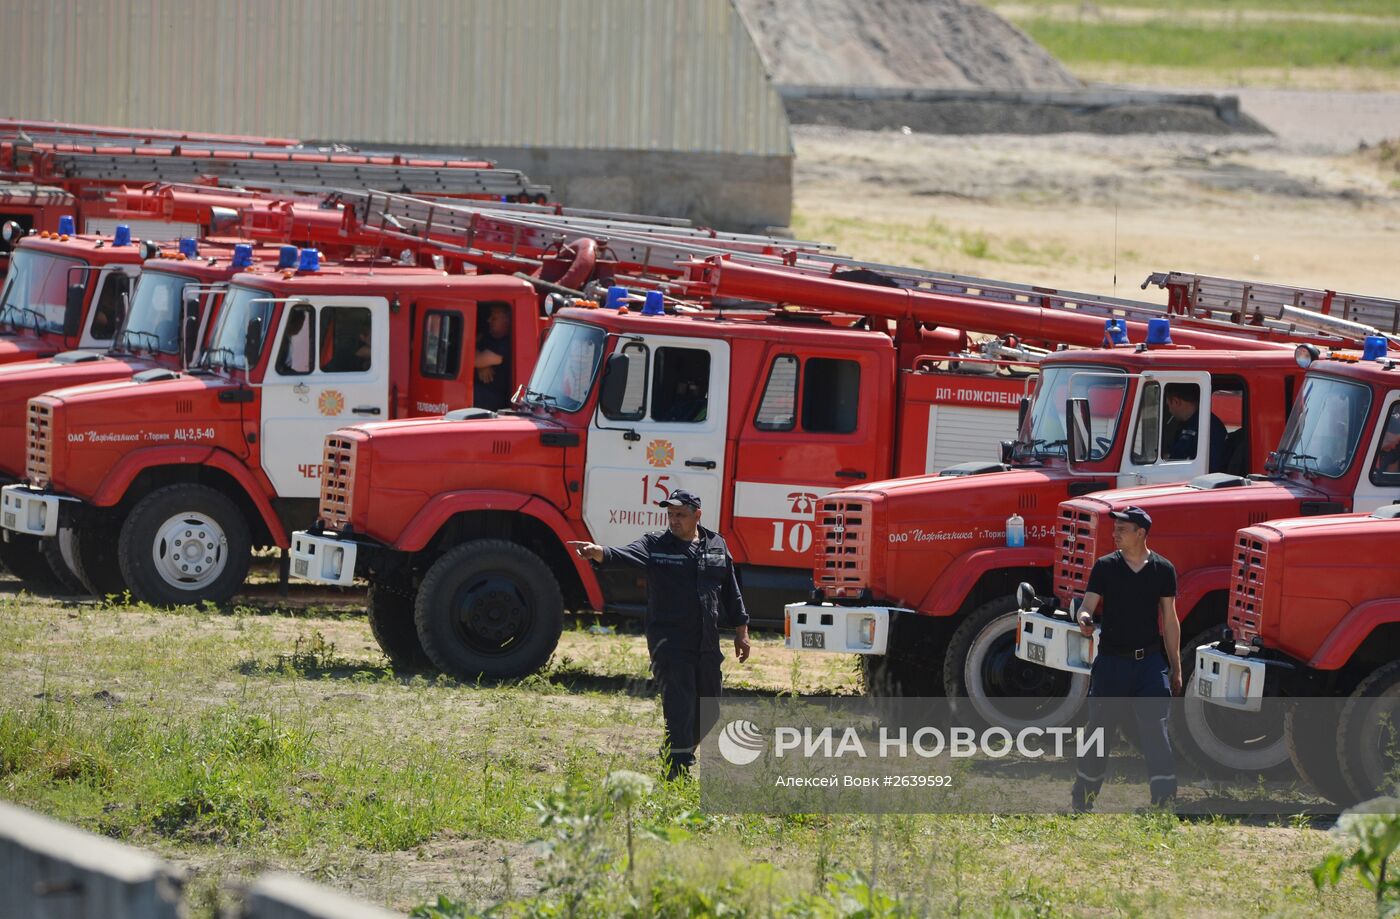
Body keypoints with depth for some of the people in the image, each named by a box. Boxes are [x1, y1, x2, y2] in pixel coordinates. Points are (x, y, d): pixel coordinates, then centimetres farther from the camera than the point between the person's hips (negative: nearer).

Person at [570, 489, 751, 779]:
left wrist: (741, 631, 17)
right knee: (680, 708, -13)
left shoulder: (716, 545, 10)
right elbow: (626, 555, -20)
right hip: (669, 641, -5)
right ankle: (678, 774, -13)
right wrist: (600, 553, -41)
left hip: (707, 644, 5)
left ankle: (674, 756, 34)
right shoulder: (655, 545, -2)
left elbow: (731, 591, 17)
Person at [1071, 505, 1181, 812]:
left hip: (1150, 662, 0)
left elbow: (1170, 620, 8)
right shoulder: (1105, 567, 1)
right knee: (1098, 731, 8)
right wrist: (1084, 619, -29)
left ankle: (1164, 803, -11)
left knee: (1156, 731, -10)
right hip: (1111, 660, 0)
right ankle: (1081, 803, 21)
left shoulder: (1163, 570, 3)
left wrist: (1175, 668, 8)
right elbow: (1087, 606, -3)